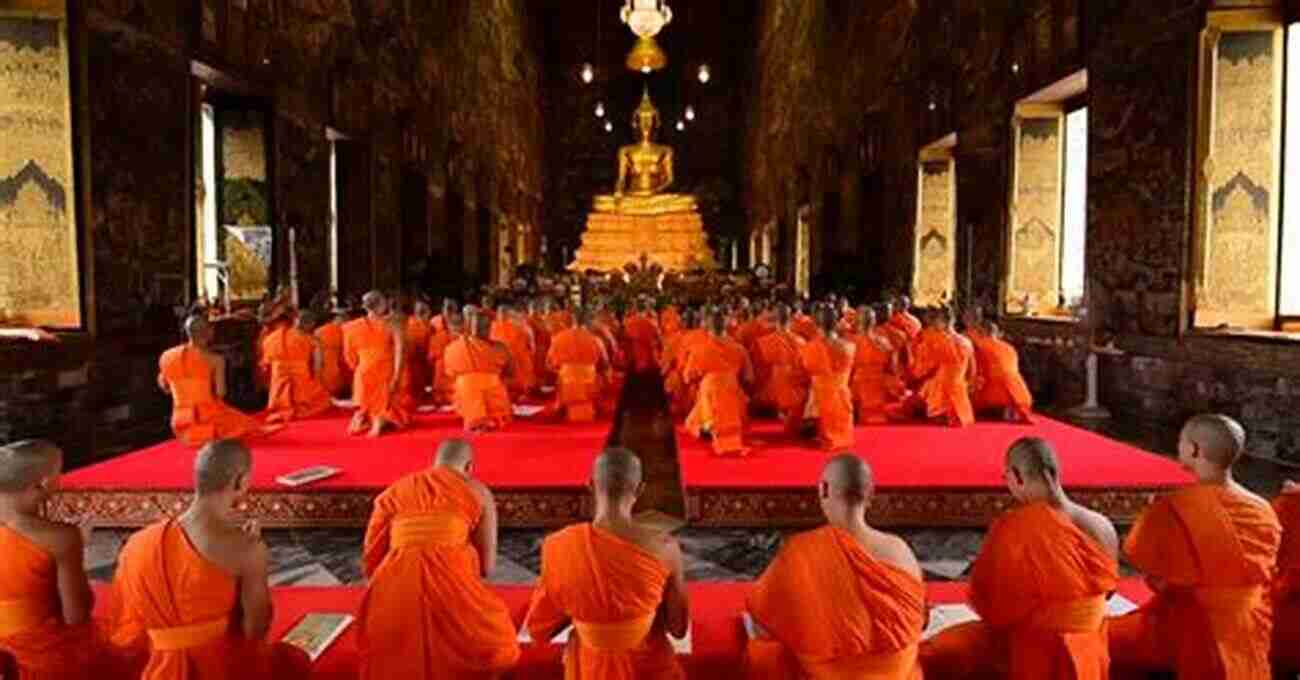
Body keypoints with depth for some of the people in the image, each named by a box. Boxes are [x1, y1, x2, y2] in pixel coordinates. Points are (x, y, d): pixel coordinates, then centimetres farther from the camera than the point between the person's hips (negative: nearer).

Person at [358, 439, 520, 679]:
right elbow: (486, 566, 13)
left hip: (393, 593, 3)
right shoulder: (478, 492, 14)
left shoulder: (393, 491, 20)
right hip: (450, 588, -3)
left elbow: (371, 561, 17)